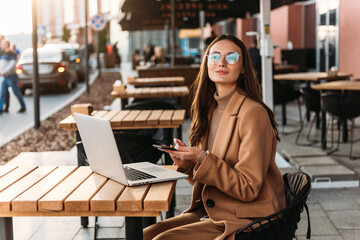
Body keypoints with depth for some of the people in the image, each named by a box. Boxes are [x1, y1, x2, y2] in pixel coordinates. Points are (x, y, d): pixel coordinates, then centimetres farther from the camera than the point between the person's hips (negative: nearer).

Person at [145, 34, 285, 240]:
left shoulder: (253, 113, -17)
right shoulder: (209, 108, 8)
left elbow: (248, 188, -18)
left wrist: (203, 159, -24)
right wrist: (187, 163, -4)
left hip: (247, 221, -7)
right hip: (210, 212, 7)